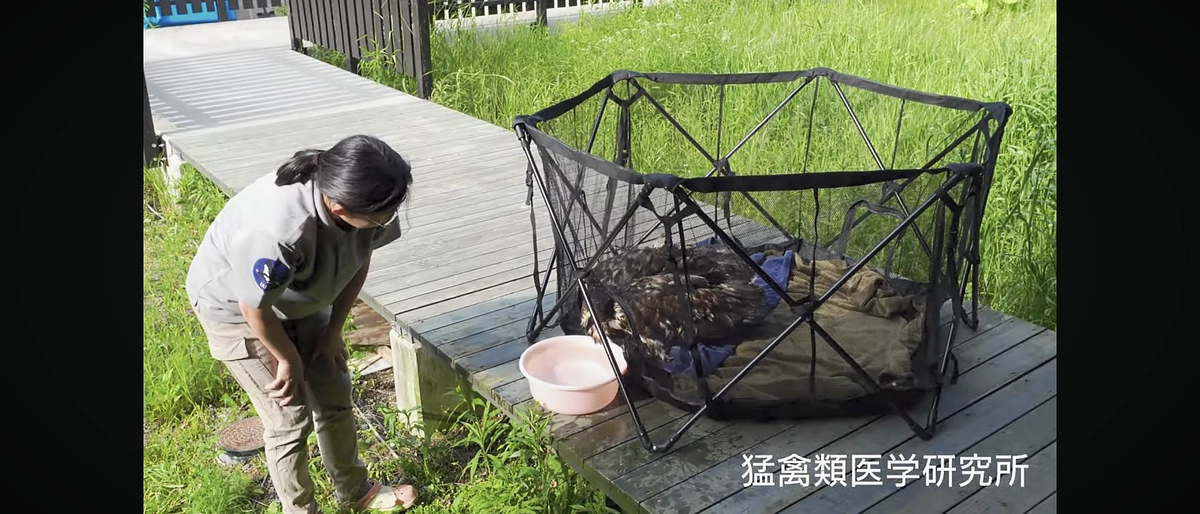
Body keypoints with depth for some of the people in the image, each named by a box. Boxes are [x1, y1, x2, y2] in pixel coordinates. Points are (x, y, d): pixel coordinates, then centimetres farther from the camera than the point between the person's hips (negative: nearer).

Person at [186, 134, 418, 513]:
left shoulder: (365, 200, -26)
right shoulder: (276, 231, -44)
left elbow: (360, 258, -6)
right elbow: (256, 308, -28)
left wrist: (333, 330, -2)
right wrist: (289, 360, -11)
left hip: (299, 297, 6)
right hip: (235, 307, -6)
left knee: (334, 397, 13)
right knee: (289, 418, -1)